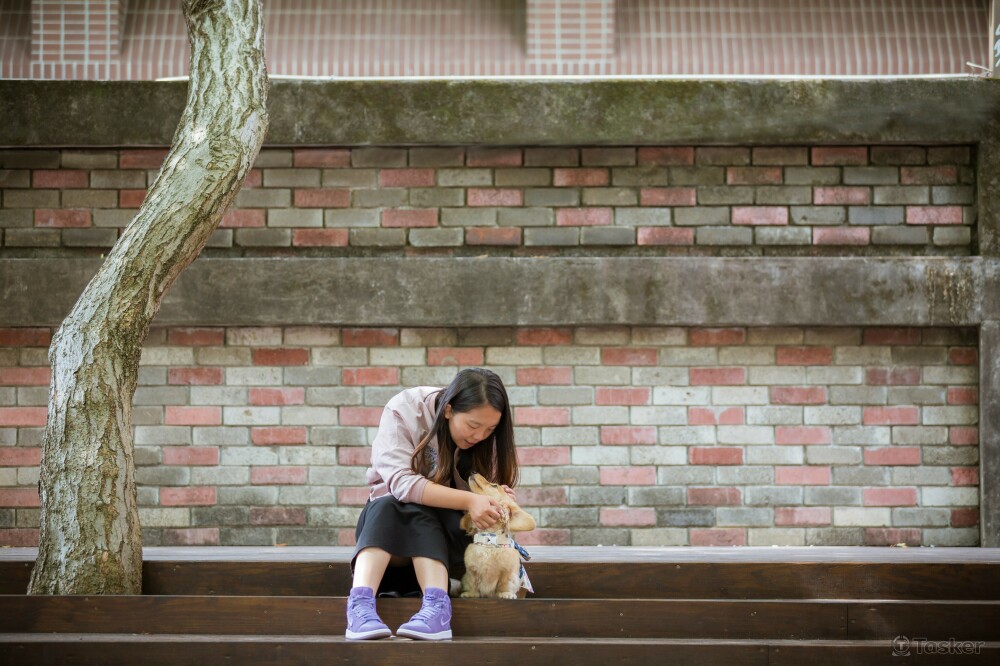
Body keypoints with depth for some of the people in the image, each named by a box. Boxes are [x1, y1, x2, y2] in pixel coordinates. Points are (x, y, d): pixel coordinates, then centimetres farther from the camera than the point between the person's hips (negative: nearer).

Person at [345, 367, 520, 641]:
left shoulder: (488, 438, -9)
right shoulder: (403, 411, -20)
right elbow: (400, 483, -30)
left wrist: (494, 501, -28)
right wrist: (467, 501, -39)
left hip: (446, 528, 1)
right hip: (385, 523, -1)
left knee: (416, 512, -32)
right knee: (388, 506, -35)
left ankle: (436, 605, -52)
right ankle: (361, 603, -54)